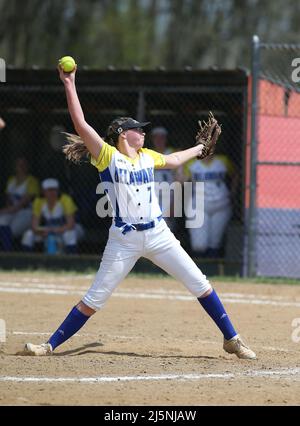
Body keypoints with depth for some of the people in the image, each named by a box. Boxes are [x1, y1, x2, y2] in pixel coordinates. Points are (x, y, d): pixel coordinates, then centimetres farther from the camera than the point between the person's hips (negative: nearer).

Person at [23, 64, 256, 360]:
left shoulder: (147, 157, 11)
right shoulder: (107, 156, -4)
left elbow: (174, 160, 34)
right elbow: (80, 124, -14)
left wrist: (199, 148, 43)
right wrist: (70, 86, -18)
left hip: (158, 234, 5)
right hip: (123, 240, -5)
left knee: (200, 285, 4)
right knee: (93, 300, -5)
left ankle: (232, 340, 15)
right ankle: (51, 345, 4)